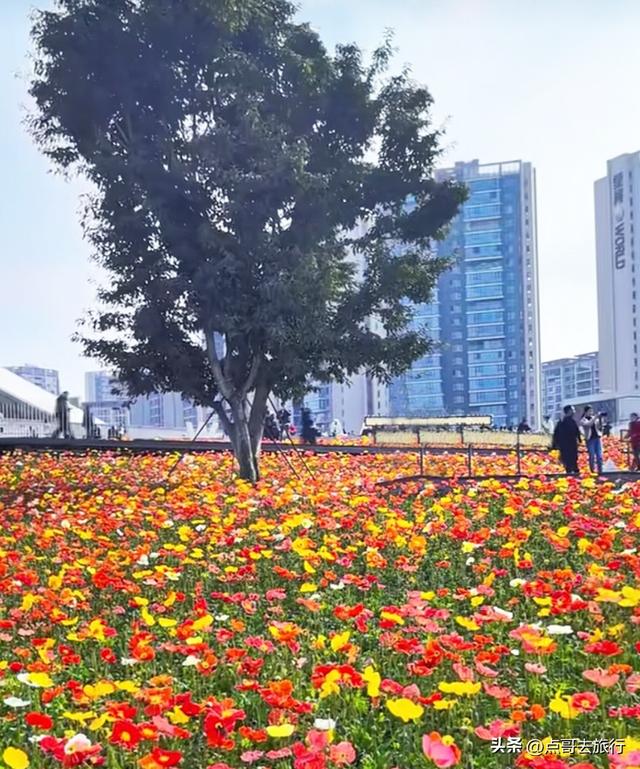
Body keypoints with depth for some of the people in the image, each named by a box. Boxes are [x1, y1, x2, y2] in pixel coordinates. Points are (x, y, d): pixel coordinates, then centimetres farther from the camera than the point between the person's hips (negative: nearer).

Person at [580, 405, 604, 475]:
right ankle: (592, 472, 1)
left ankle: (600, 471, 0)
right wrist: (595, 417, -23)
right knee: (592, 456, -5)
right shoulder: (583, 420, 1)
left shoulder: (594, 418, 11)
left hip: (597, 438, 3)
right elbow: (588, 424, -19)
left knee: (599, 456, -3)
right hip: (590, 439, -3)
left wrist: (600, 419, -6)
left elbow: (599, 427, 7)